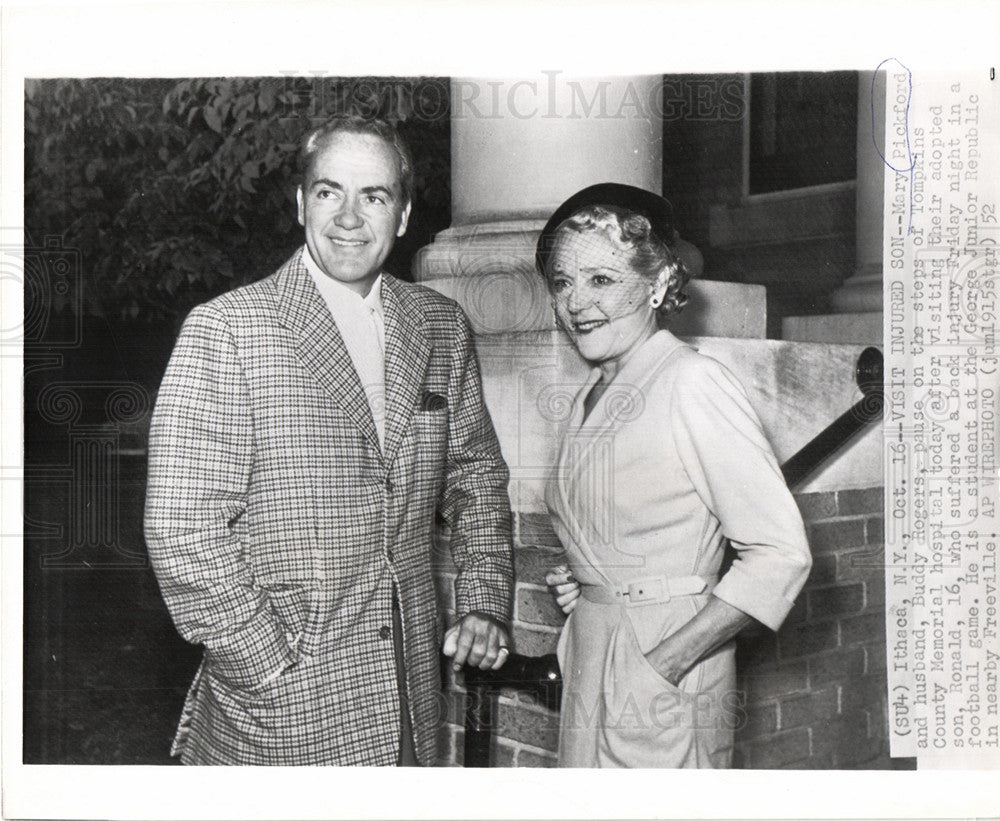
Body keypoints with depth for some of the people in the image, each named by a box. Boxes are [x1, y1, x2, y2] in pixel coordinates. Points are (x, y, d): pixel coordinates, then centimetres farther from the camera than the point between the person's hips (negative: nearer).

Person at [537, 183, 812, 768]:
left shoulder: (692, 381, -15)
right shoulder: (593, 398, 10)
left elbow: (781, 554, -18)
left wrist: (668, 660, -19)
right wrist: (578, 582, 3)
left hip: (667, 687, -7)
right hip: (589, 661, 7)